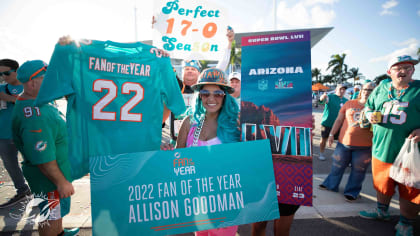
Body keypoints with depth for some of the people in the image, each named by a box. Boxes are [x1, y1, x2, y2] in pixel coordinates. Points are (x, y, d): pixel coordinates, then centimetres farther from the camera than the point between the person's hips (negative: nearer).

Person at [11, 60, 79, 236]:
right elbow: (43, 159, -31)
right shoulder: (34, 117, -32)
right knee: (50, 216, 11)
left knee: (56, 210, 30)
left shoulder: (37, 102, 2)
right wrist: (61, 182, -23)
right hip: (48, 178, -11)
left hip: (59, 168, 11)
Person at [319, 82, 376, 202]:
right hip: (344, 142, 2)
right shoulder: (349, 103, 6)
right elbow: (339, 120, 9)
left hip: (364, 146, -2)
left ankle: (352, 192, 26)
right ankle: (331, 184, 33)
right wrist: (331, 134, 7)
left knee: (358, 171, 8)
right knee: (337, 166, 14)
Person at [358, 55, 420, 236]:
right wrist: (370, 116, -6)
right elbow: (368, 107, 16)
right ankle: (382, 211, 43)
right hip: (382, 148, 4)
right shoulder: (381, 89, 6)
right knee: (382, 184, 20)